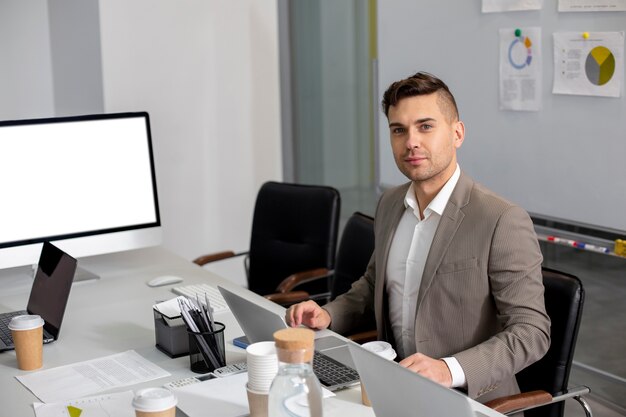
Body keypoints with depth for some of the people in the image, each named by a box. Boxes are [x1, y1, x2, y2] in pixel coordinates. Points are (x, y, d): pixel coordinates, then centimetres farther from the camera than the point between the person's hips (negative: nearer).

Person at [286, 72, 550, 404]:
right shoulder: (390, 204, 5)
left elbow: (531, 332, -17)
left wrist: (450, 370, -30)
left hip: (470, 401, -6)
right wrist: (328, 315, 3)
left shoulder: (503, 221, -17)